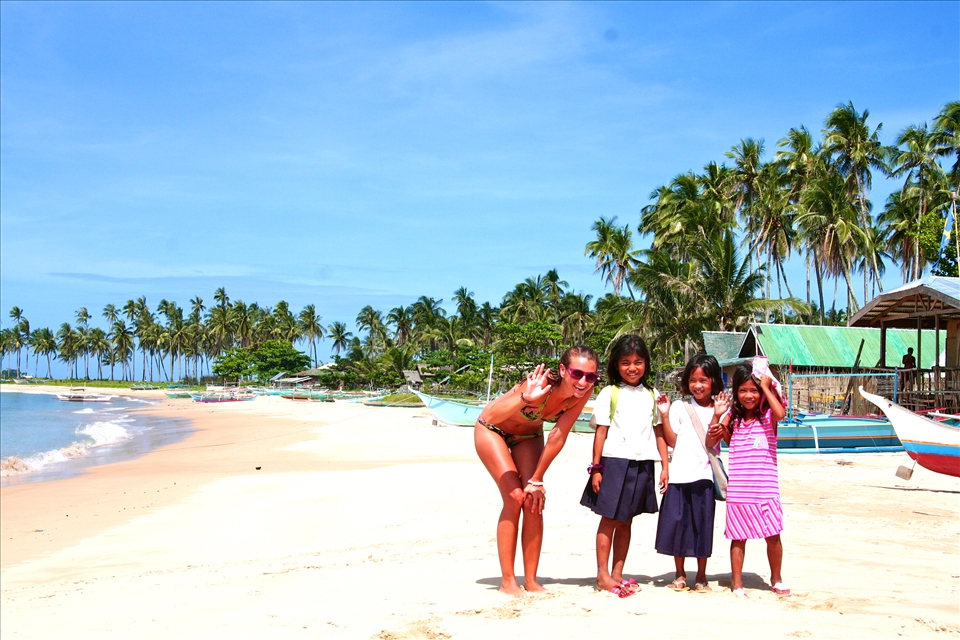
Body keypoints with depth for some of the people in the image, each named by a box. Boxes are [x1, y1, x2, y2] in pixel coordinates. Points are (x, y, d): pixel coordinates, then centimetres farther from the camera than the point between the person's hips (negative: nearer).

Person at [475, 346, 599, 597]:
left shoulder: (583, 392, -24)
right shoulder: (543, 384, -39)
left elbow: (558, 437, -17)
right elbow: (491, 417, -43)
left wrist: (536, 480, -13)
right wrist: (525, 399, -60)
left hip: (528, 434, 5)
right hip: (492, 430, -5)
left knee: (533, 501, -6)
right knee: (514, 498, -15)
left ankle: (531, 580, 3)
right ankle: (507, 581, -8)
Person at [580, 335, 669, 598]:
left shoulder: (652, 395, 9)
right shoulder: (610, 393, -1)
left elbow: (659, 432, 10)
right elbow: (601, 431, -3)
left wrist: (665, 465, 5)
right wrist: (596, 468, -6)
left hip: (642, 464, 3)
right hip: (615, 461, -3)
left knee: (625, 521, 10)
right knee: (609, 519, 1)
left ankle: (617, 575, 17)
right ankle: (603, 575, 8)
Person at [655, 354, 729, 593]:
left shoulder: (720, 410, 3)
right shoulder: (679, 408, 6)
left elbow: (710, 444, -8)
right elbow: (672, 441, -1)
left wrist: (716, 416, -17)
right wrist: (664, 415, -8)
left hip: (703, 475, -1)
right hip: (678, 475, 1)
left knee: (702, 525, 4)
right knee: (676, 522, 3)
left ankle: (701, 577, 17)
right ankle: (679, 575, 18)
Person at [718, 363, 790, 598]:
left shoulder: (768, 416, -2)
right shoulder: (733, 417, 7)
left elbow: (781, 413, -25)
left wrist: (766, 387, -17)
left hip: (765, 487, -2)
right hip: (738, 488, 2)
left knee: (773, 535, 5)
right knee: (738, 536, 7)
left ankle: (776, 578, 23)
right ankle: (736, 582, 16)